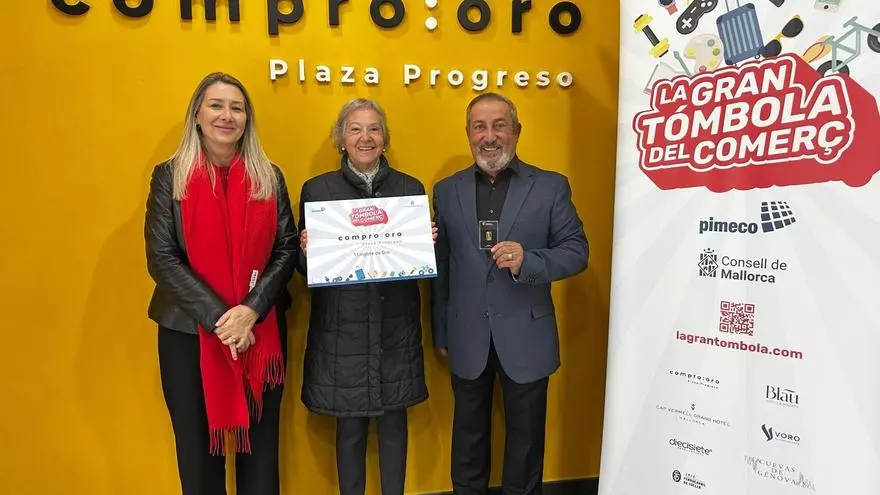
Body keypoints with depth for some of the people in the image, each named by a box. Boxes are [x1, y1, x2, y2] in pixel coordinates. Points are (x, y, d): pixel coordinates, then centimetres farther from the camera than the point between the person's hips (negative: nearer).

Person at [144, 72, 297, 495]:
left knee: (260, 444, 12)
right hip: (189, 332, -1)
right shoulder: (169, 176, -1)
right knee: (198, 446, 13)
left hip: (261, 332, 1)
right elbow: (161, 258, -8)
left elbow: (287, 250, -1)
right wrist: (218, 317, -17)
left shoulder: (269, 177, 4)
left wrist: (251, 310, -15)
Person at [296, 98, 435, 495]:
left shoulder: (411, 188, 4)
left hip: (395, 328, 2)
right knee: (349, 427, 11)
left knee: (394, 422, 13)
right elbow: (304, 267, 2)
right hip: (342, 330, -1)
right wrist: (307, 250, -19)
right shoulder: (316, 189, -1)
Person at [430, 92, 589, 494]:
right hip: (467, 339, 2)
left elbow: (577, 251, -5)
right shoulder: (447, 190, 3)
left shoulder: (551, 187, -3)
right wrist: (440, 332, 6)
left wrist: (527, 262, -24)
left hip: (525, 337, -1)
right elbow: (439, 267, 4)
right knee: (469, 434, 19)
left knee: (525, 437, 15)